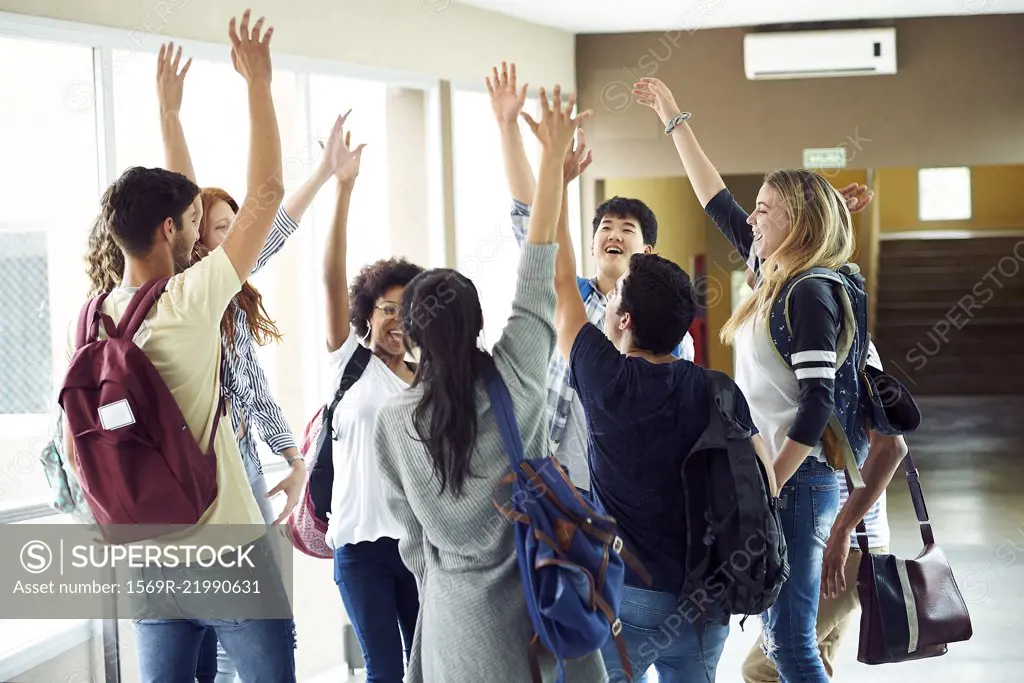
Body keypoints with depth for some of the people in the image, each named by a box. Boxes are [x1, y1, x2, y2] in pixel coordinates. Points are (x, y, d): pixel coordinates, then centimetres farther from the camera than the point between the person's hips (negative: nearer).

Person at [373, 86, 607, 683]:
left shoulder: (394, 420, -4)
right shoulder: (515, 376, -10)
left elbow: (412, 533, 4)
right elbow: (537, 272, -7)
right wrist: (554, 157, -3)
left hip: (461, 617, 1)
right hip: (543, 601, -1)